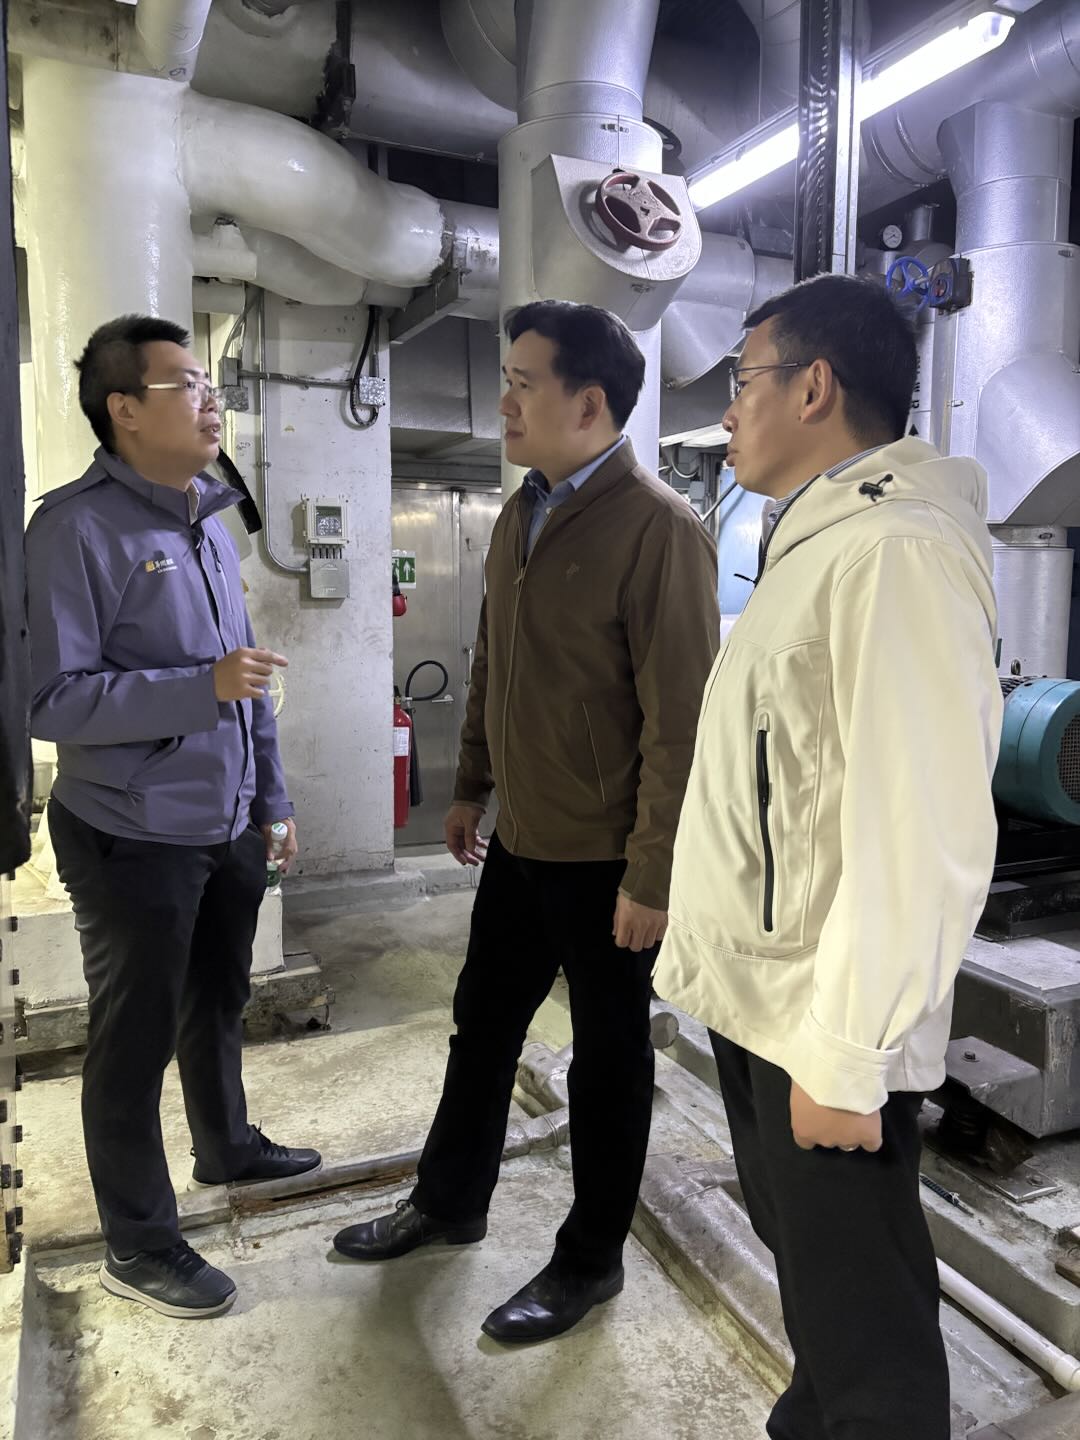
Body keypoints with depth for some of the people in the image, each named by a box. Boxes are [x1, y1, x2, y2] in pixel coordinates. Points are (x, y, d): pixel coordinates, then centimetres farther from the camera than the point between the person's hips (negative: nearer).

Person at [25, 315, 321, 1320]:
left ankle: (226, 1145, 48)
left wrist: (272, 799, 15)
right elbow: (50, 699, -21)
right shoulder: (77, 528, -16)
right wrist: (203, 688, -29)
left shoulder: (210, 521, 9)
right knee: (134, 1039, 9)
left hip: (228, 830, 7)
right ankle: (136, 1245, 29)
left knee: (218, 1004, 24)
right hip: (134, 841, -7)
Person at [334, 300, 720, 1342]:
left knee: (608, 1056, 12)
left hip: (604, 859, -7)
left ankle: (591, 1261, 34)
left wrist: (650, 877, -19)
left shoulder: (658, 530, -19)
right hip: (521, 838, 8)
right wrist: (471, 787, 18)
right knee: (483, 1020, 21)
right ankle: (448, 1203, 44)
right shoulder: (520, 514, 7)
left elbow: (681, 720, -21)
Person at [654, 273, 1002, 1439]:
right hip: (754, 997, 9)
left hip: (826, 1027, -9)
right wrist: (710, 951, 15)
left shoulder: (896, 550, -19)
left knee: (859, 1310, 11)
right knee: (800, 1250, 26)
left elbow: (922, 834, -24)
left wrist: (846, 1056, -20)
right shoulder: (812, 542, 12)